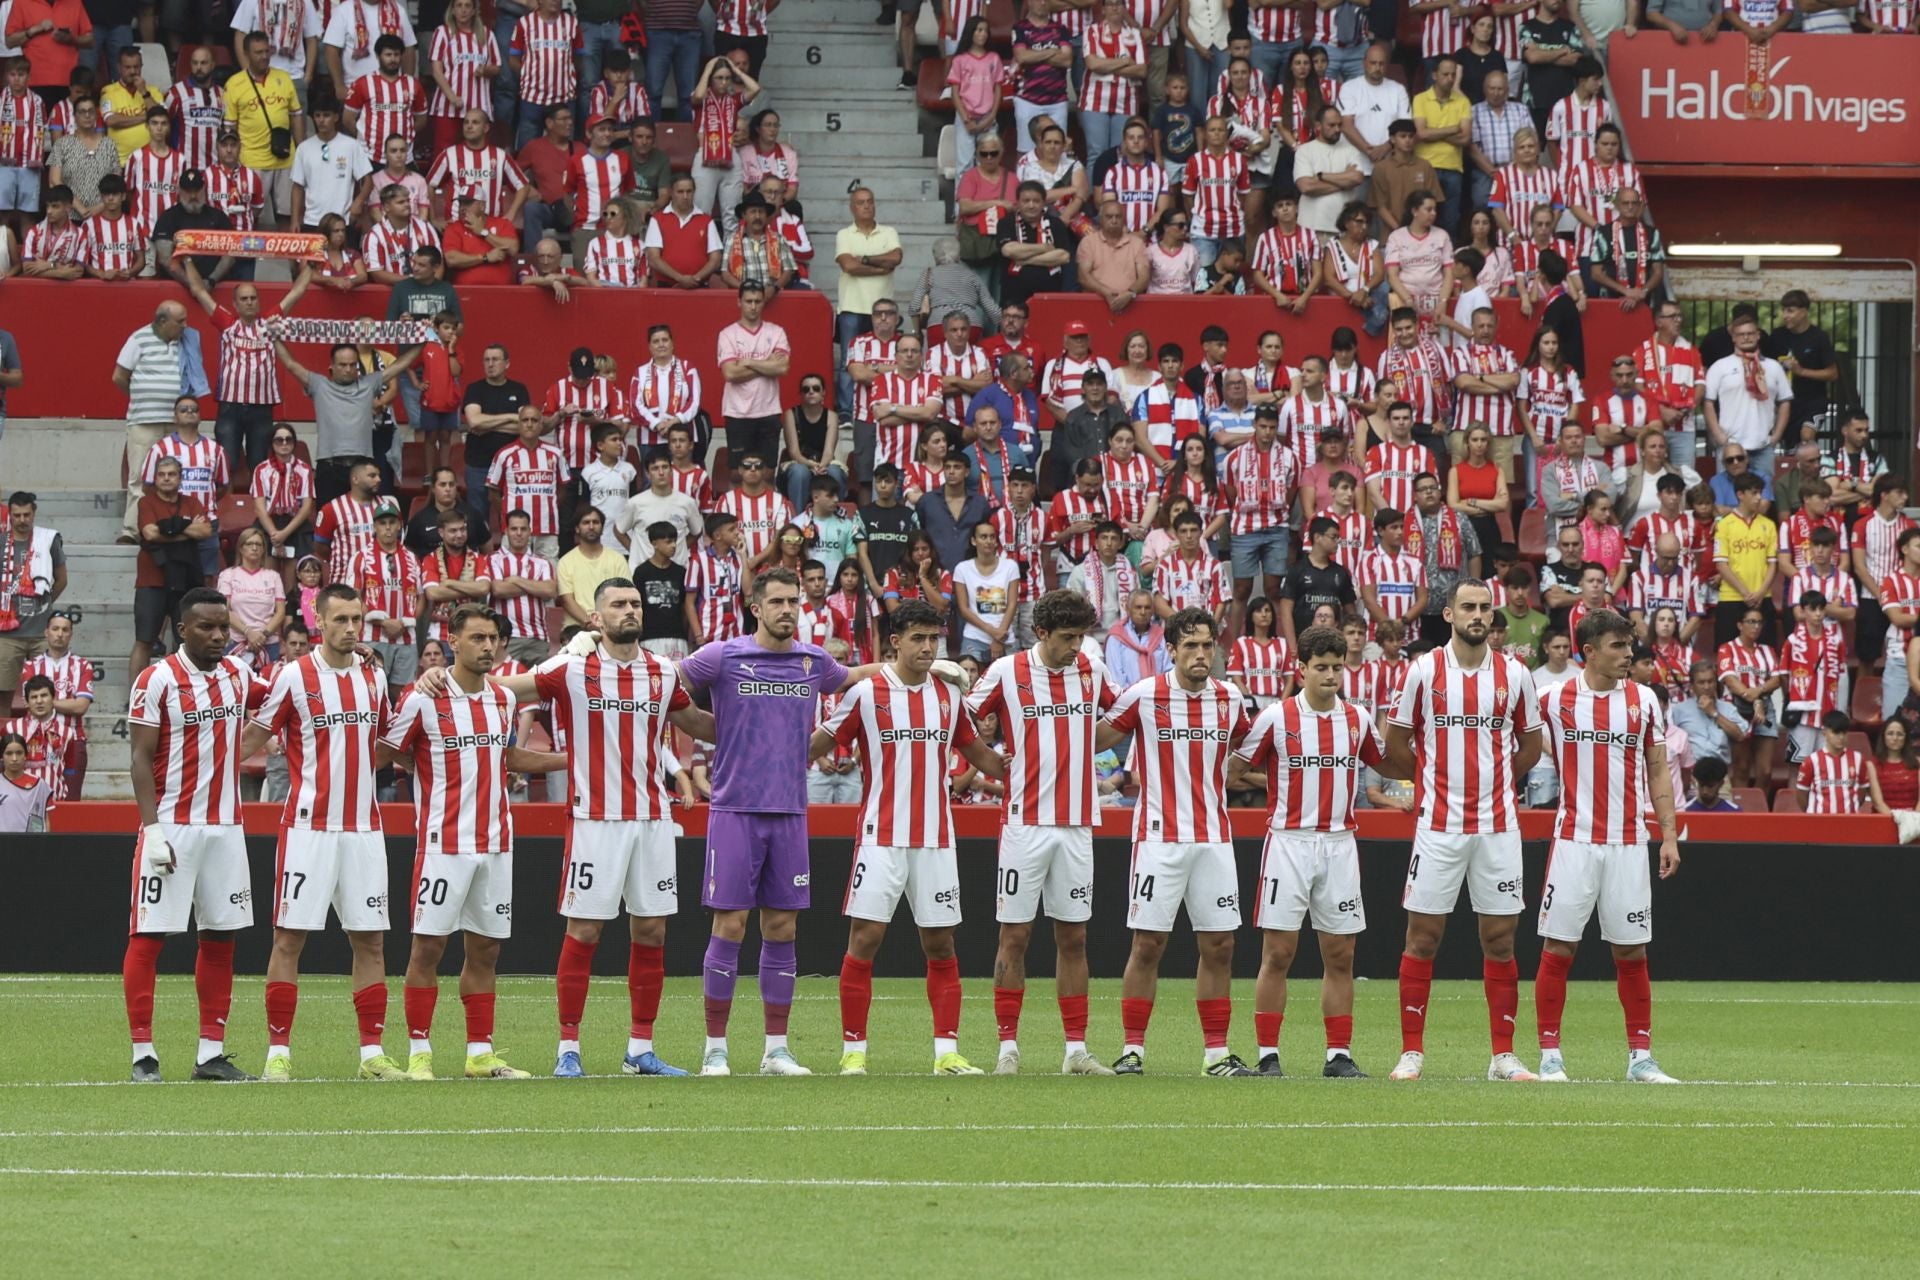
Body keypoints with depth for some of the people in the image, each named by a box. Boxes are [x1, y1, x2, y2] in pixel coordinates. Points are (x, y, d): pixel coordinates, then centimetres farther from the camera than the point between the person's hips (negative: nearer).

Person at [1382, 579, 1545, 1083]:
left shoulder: (1514, 674, 5)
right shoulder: (1424, 670, -1)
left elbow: (1529, 747, 17)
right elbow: (1396, 746, 7)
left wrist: (1492, 779, 12)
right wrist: (1434, 778, 10)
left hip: (1498, 827, 2)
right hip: (1438, 825, -2)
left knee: (1500, 938, 3)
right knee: (1423, 936, -1)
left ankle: (1503, 1056, 8)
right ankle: (1411, 1051, 4)